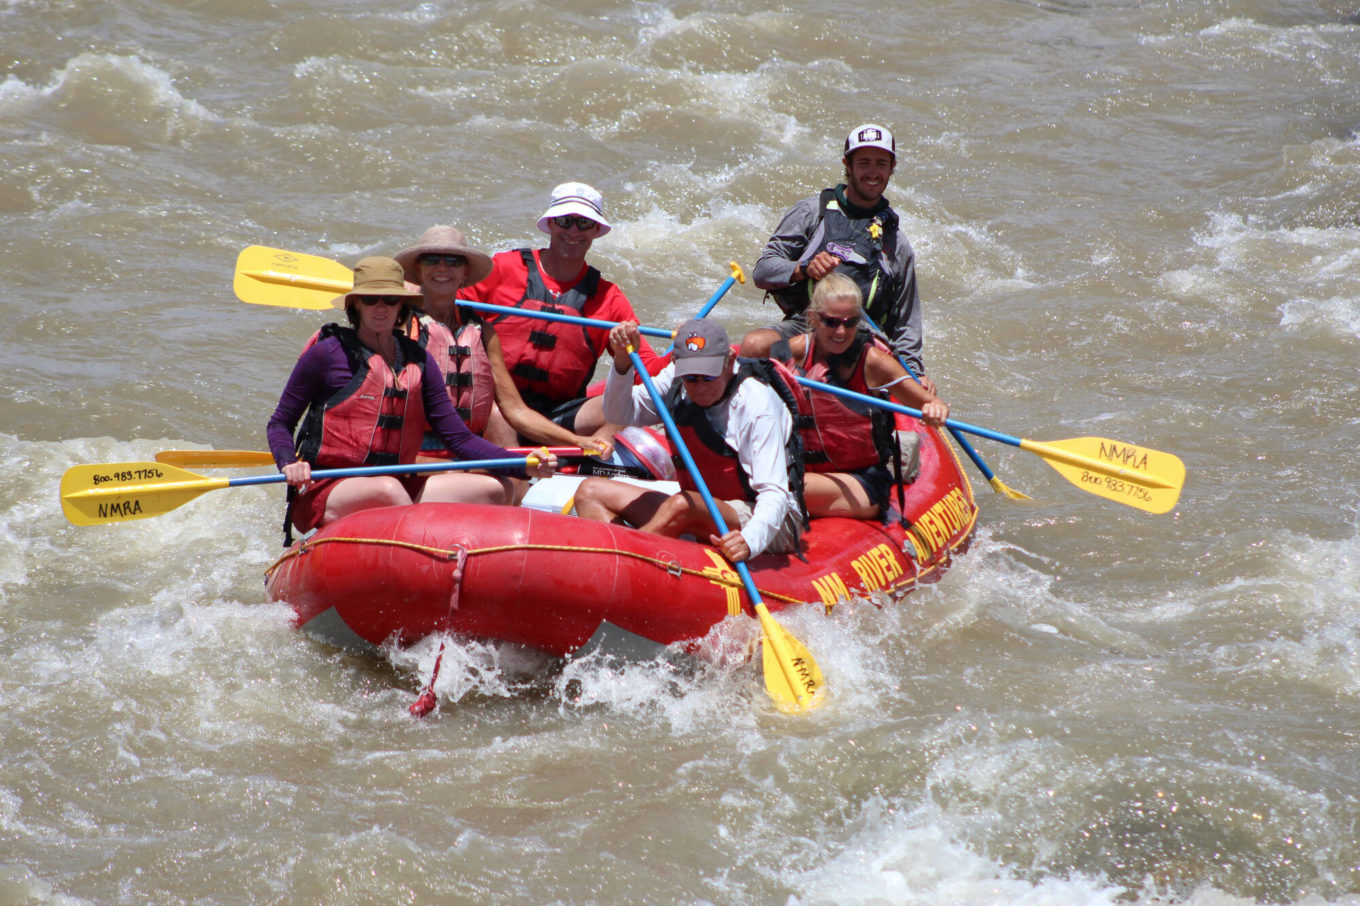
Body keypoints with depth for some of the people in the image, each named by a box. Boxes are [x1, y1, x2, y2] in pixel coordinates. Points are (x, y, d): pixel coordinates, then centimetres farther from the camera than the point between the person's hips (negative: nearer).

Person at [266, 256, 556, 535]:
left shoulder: (418, 361, 13)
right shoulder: (327, 352, 0)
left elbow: (459, 437, 11)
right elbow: (280, 424, 4)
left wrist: (525, 465, -2)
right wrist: (288, 464, -18)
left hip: (399, 491, 6)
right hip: (323, 493, -6)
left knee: (495, 489, -8)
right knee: (387, 489, -37)